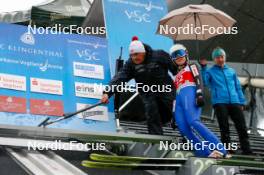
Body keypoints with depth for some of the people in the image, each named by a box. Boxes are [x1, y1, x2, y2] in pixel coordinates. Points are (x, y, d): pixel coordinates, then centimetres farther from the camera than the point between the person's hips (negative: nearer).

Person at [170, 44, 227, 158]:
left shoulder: (191, 67, 20)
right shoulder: (177, 76, 37)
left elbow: (198, 81, 1)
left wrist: (199, 94, -19)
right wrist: (174, 115, 22)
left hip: (190, 93, -6)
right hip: (180, 98, 6)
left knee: (193, 122, -31)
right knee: (184, 128, -20)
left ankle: (219, 148, -38)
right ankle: (206, 153, -28)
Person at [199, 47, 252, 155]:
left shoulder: (231, 71, 20)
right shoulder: (210, 71, 9)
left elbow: (238, 88, 22)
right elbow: (204, 82, -10)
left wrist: (241, 102, 15)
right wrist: (203, 68, -17)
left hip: (234, 102, 3)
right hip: (220, 103, -3)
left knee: (242, 127, -4)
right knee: (224, 128, -3)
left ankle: (246, 150, -2)